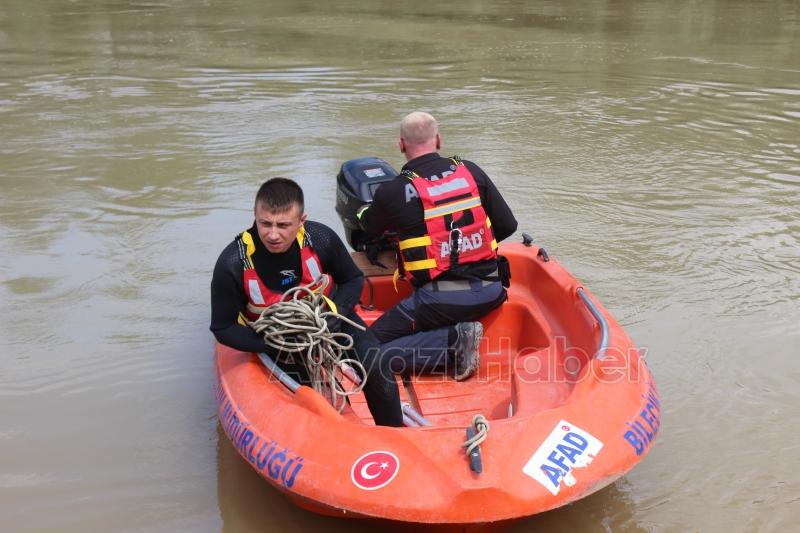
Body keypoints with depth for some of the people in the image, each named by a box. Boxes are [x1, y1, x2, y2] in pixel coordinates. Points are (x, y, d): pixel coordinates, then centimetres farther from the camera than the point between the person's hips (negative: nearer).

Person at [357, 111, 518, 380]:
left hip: (440, 300, -5)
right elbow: (508, 225, 9)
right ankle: (459, 334, 7)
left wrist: (364, 211, 40)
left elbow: (370, 230, 16)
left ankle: (454, 339, -11)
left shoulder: (391, 192, -5)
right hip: (490, 293, 5)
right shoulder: (472, 172, 4)